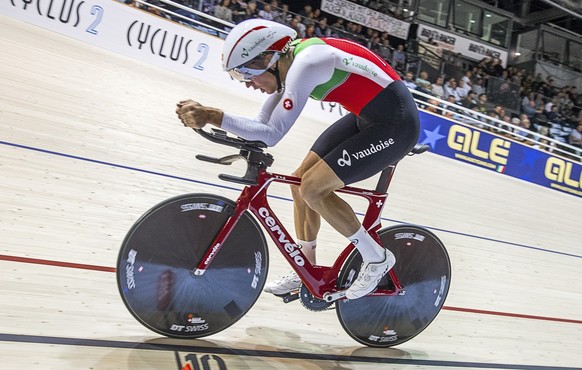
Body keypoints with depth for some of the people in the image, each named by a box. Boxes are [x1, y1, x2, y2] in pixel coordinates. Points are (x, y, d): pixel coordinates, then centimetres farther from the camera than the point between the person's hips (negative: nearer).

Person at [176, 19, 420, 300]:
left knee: (312, 189, -13)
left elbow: (271, 134, -27)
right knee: (300, 181, 7)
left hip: (395, 123, -10)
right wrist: (204, 117, -4)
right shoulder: (286, 63, 4)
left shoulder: (304, 63, -24)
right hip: (367, 118, 10)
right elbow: (263, 123, 6)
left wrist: (212, 116, -30)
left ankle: (377, 259, 4)